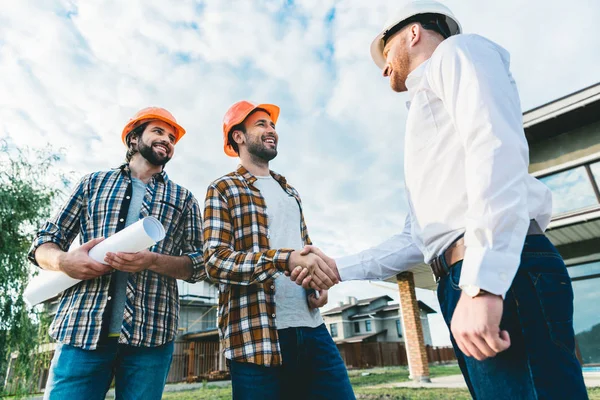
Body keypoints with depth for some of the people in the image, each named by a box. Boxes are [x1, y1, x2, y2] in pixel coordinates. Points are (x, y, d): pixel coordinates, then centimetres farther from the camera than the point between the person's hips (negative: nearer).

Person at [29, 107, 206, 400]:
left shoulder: (183, 199, 13)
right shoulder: (93, 183, 16)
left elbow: (199, 265, 6)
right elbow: (43, 244, 15)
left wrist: (152, 261, -14)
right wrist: (65, 261, -9)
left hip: (150, 335, 0)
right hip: (81, 328, 1)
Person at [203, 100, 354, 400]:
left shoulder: (289, 191, 20)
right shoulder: (223, 189, 1)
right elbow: (215, 260, -12)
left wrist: (319, 281, 1)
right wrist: (286, 259, -25)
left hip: (311, 328, 6)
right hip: (258, 336, -5)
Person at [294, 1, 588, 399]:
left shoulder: (457, 52, 9)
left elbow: (498, 149, -14)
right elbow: (418, 237, 27)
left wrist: (482, 283, -24)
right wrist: (340, 268, 24)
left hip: (504, 276, -9)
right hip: (461, 283, 9)